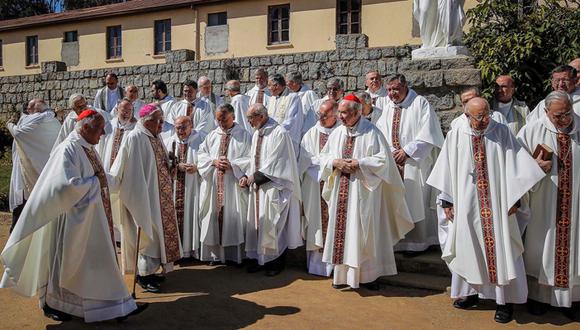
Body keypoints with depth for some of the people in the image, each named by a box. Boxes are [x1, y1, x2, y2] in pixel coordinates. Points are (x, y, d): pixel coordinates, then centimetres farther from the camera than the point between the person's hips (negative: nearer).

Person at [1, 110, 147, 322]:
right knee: (65, 262, 10)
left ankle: (116, 306, 18)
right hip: (72, 219, -9)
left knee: (99, 261, 11)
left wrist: (101, 180, 0)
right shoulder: (68, 149, -19)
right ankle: (51, 303, 31)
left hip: (91, 219, 9)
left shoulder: (87, 148, 8)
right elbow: (68, 185, -26)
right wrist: (95, 181, -17)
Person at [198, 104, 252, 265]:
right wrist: (213, 161, -8)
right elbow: (201, 153, 10)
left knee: (233, 217, 1)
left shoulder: (244, 135, -1)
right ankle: (215, 253, 16)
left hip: (234, 185, -3)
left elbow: (250, 159, -5)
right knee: (214, 216, 6)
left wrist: (232, 164, -16)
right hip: (213, 184, 4)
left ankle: (233, 254, 11)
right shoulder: (212, 135, 10)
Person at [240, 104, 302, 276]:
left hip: (273, 187, -8)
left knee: (273, 225, 0)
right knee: (257, 223, 10)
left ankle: (276, 262, 14)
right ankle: (259, 258, 23)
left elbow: (275, 162, -17)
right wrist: (246, 176, 2)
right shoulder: (256, 134, 12)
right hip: (257, 185, 8)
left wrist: (255, 176, -14)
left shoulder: (279, 133, -14)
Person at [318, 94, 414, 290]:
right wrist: (335, 162, -8)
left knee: (364, 234, 2)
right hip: (340, 192, 5)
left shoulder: (372, 133, -7)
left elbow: (384, 159, -10)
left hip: (363, 192, -4)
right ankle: (342, 275, 17)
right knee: (341, 231, 7)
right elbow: (323, 156, 13)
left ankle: (368, 275, 15)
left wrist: (359, 163, -17)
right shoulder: (336, 133, 8)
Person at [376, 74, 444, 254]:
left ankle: (416, 242, 14)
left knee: (414, 201, 2)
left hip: (414, 162, -5)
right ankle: (398, 240, 15)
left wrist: (407, 151, -15)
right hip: (392, 162, 5)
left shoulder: (420, 103, -4)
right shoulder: (386, 106, 13)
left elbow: (428, 133, -11)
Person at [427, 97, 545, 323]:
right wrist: (447, 201, 4)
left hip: (497, 203, -1)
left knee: (500, 249, 3)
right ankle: (471, 292, 28)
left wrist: (514, 199, -4)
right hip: (467, 204, 1)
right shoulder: (456, 136, -2)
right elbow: (447, 169, 3)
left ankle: (505, 300, 17)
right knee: (469, 247, 11)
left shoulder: (502, 132, -4)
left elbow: (514, 167, -2)